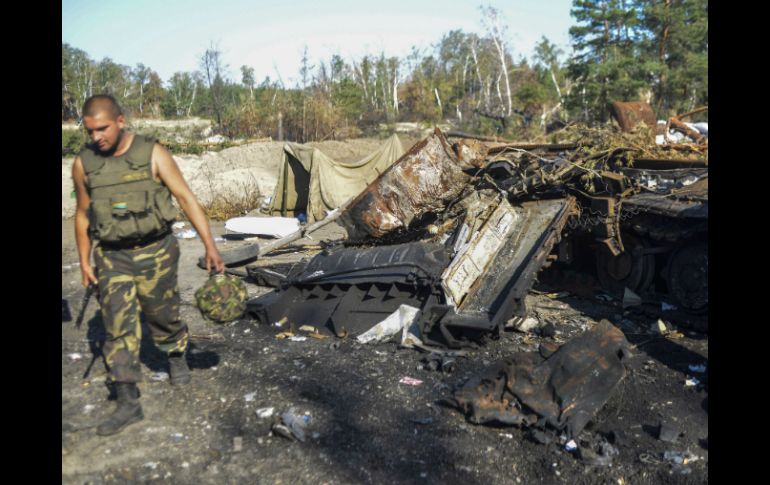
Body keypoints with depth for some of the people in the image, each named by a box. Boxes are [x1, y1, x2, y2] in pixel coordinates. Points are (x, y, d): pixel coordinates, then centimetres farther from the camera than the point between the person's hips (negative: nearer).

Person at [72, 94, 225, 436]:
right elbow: (82, 214, 11)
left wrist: (210, 245, -14)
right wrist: (84, 262, 11)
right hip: (111, 257, 2)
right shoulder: (83, 164, -1)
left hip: (155, 251, -2)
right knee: (118, 327, -1)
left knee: (163, 316, 12)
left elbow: (186, 198, -10)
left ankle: (177, 359, 42)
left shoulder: (152, 154, -10)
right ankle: (128, 403, 6)